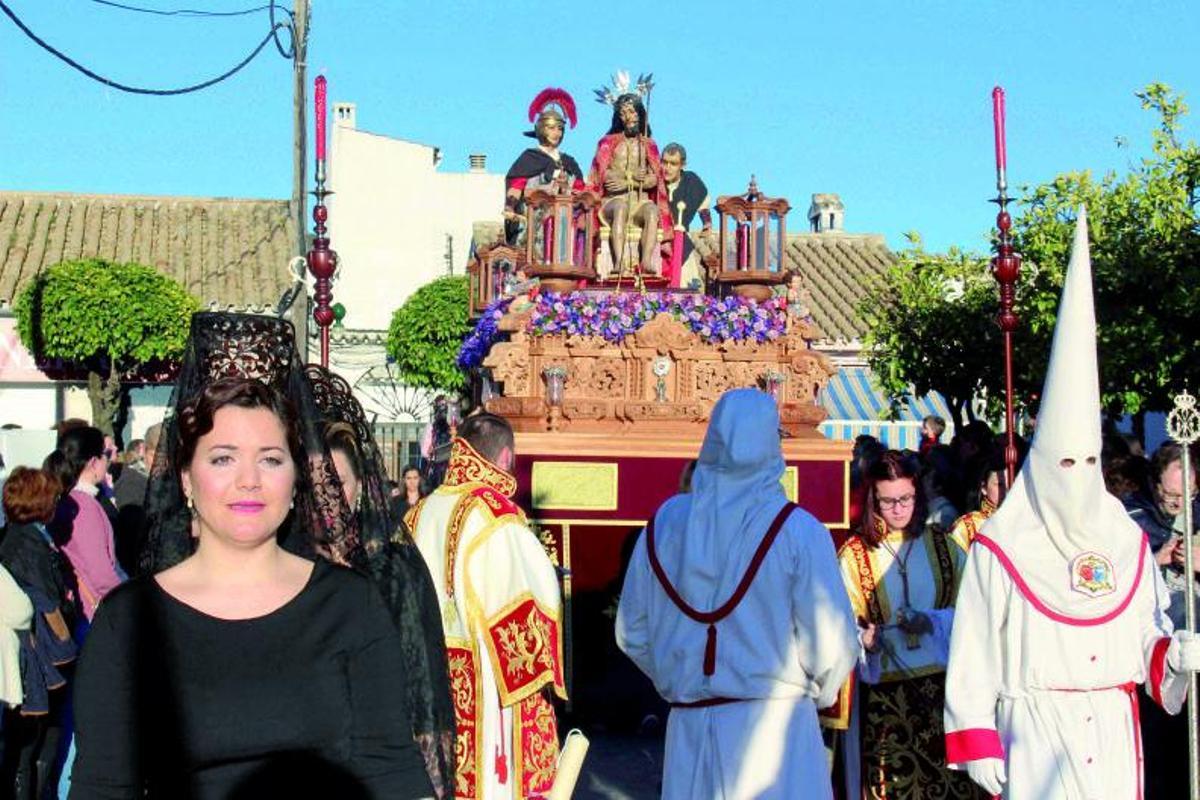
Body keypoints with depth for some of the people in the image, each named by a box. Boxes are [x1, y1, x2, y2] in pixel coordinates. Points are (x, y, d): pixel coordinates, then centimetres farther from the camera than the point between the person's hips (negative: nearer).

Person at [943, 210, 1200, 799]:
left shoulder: (1127, 544, 8)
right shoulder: (1000, 548, -4)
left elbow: (1148, 637, 13)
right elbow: (974, 657, -5)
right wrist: (977, 742, -8)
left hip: (1114, 734, 4)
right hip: (1035, 737, -4)